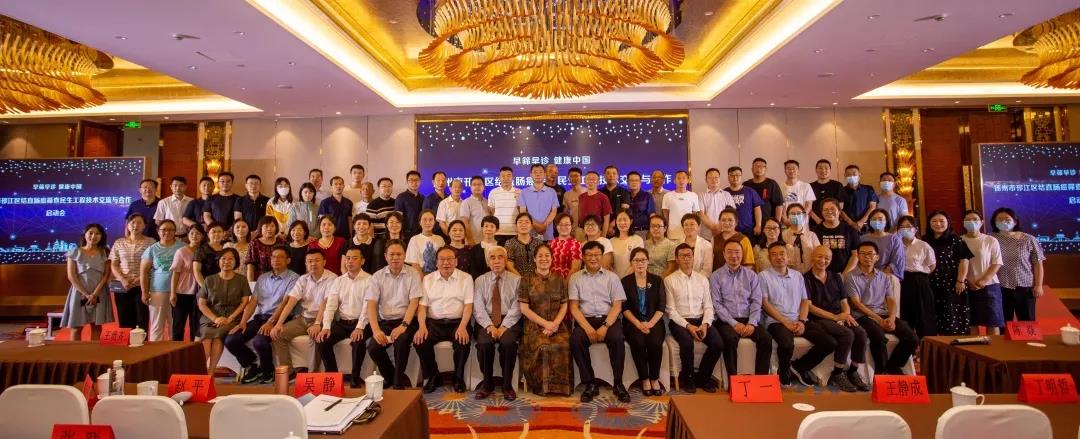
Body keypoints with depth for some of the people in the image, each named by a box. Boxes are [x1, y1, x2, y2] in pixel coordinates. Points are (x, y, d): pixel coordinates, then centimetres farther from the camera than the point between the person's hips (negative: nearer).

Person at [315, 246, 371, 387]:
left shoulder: (369, 280, -2)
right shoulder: (338, 281, 13)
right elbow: (330, 305, 3)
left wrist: (360, 327, -26)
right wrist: (326, 327, -12)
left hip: (359, 323, -4)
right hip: (341, 322, 5)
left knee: (358, 342, -32)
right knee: (322, 340, -18)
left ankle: (355, 378, -11)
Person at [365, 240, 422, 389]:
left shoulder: (413, 275, 0)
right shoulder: (377, 276, 5)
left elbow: (414, 303, -7)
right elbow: (371, 305, -3)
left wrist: (403, 325, -21)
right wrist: (376, 330, -17)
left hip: (405, 321, -2)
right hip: (384, 321, 3)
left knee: (401, 342, -31)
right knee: (373, 348, -21)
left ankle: (398, 382, -7)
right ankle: (390, 377, 9)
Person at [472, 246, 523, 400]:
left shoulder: (516, 280, 7)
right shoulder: (480, 281, 11)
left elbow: (516, 308, -2)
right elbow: (478, 308, 1)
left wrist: (504, 326, -16)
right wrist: (489, 326, -15)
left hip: (509, 321, -1)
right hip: (486, 321, 1)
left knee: (508, 342, -31)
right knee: (484, 343, -29)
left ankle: (507, 385, -12)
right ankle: (487, 383, -7)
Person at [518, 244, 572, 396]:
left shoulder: (559, 280, 13)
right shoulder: (526, 280, 5)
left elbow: (564, 306, 9)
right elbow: (524, 308, -1)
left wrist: (555, 324, -10)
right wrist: (545, 323, -10)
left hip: (558, 325, 2)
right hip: (535, 325, -2)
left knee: (562, 346, -28)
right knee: (542, 346, -31)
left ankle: (560, 385, -10)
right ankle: (541, 385, -11)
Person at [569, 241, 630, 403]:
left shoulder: (611, 277, 8)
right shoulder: (575, 278, 9)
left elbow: (617, 306, 1)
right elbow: (574, 307, 1)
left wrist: (605, 327, -15)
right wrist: (588, 328, -14)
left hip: (608, 319, 0)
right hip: (585, 320, 0)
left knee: (617, 338, -32)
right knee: (575, 339, -30)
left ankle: (618, 384, -14)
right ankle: (590, 384, -16)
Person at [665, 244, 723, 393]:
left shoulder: (702, 279, 13)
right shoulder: (669, 280, 0)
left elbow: (708, 306, 8)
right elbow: (670, 310, -5)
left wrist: (705, 324, -11)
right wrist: (688, 326, -16)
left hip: (701, 320, 4)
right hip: (679, 321, -4)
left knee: (718, 343, -22)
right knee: (687, 342, -33)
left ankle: (703, 376, 4)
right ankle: (687, 377, -3)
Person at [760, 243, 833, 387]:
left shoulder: (798, 276, 17)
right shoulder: (764, 276, 2)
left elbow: (805, 301, 14)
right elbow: (765, 304, -5)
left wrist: (802, 321, -5)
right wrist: (786, 322, -12)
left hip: (799, 321, 5)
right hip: (776, 321, -5)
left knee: (830, 343, -13)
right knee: (787, 345, -35)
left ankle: (798, 367, 8)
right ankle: (784, 371, 0)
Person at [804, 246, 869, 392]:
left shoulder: (836, 278, 18)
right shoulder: (806, 279, -1)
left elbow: (844, 302, 17)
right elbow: (809, 306, -9)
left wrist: (846, 315, -6)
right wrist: (835, 317, -14)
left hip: (839, 317, 6)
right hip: (819, 319, -5)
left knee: (861, 333, -22)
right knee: (847, 334, -29)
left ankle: (853, 373, -6)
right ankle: (837, 375, -12)